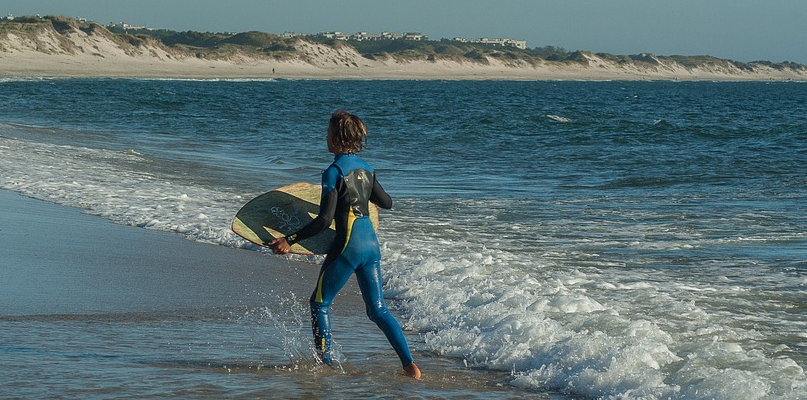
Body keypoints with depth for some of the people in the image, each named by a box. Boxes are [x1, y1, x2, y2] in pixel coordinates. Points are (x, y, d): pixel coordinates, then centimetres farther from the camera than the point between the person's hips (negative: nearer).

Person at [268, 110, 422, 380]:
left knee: (320, 302, 10)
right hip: (371, 244, 7)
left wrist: (290, 240, -16)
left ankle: (325, 364, 10)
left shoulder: (334, 172, -12)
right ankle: (409, 365, -1)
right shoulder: (365, 169, 10)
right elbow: (386, 203, 24)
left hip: (348, 245, -7)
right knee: (378, 310, 9)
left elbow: (324, 219, -17)